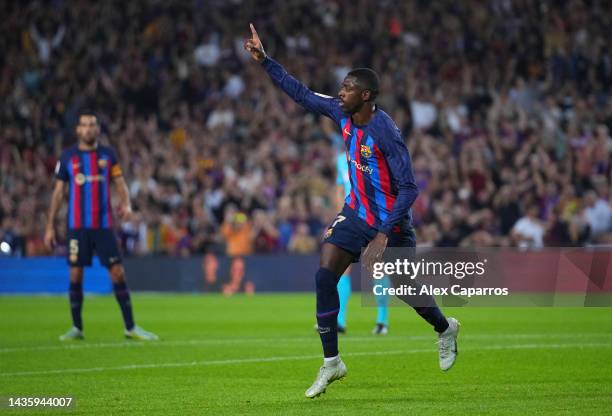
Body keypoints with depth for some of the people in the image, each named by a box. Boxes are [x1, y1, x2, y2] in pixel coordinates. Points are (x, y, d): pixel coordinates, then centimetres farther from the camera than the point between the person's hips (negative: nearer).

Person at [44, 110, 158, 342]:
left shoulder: (107, 155, 7)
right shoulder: (67, 157, 4)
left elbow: (120, 183, 6)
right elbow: (58, 192, 7)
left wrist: (126, 203, -15)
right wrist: (50, 226, 3)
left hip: (103, 225, 1)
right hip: (77, 225, 0)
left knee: (118, 272, -4)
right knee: (76, 274, -1)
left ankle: (130, 327, 1)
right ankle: (76, 328, 11)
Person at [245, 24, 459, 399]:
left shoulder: (385, 132, -27)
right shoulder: (342, 115, -7)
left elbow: (409, 188, -28)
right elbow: (302, 93, 6)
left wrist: (383, 235, -33)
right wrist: (265, 61, 1)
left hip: (391, 221, -6)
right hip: (356, 213, 6)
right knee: (324, 276, -10)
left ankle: (446, 329, 43)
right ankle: (331, 363, -2)